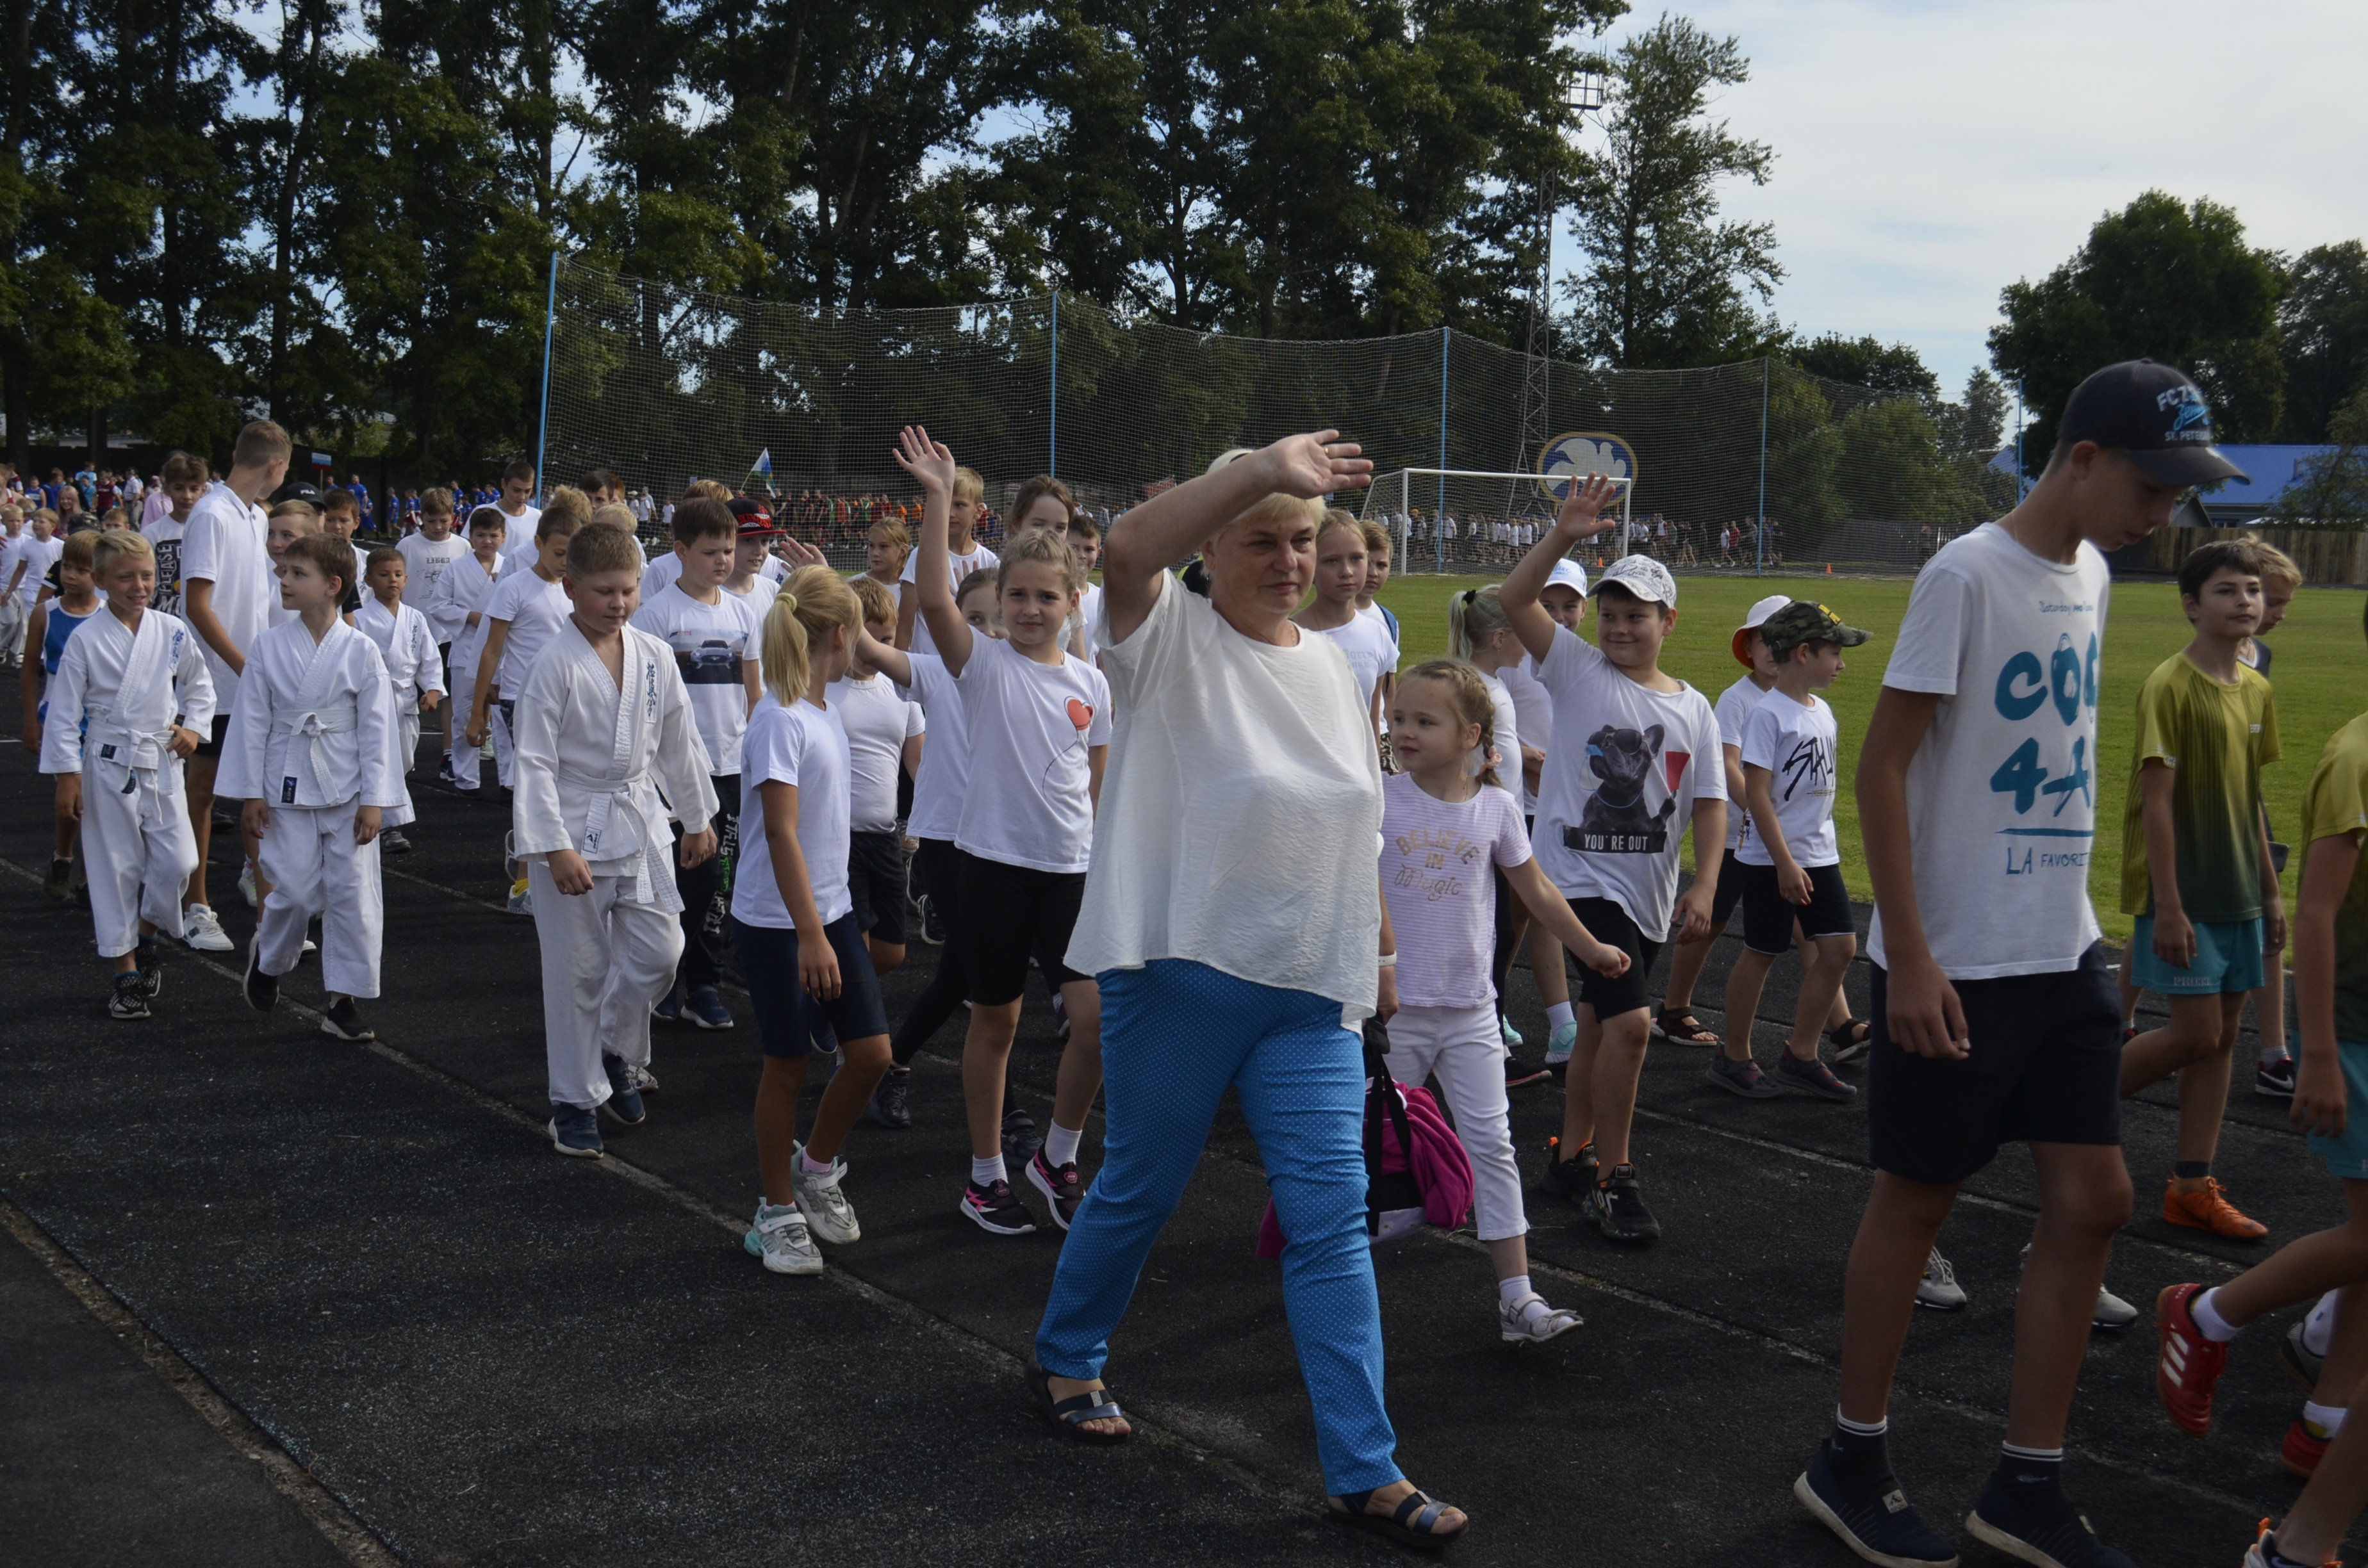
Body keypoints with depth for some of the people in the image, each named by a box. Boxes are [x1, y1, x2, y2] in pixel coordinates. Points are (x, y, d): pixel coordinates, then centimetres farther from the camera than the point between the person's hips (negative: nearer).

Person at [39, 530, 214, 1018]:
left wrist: (193, 726, 2)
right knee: (115, 869, 3)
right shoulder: (86, 641, -7)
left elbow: (200, 685, 17)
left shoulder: (172, 633, 2)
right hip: (109, 766, -2)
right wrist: (67, 775, -6)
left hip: (162, 763, 2)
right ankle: (127, 972, 13)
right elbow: (65, 712, -4)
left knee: (176, 861, -5)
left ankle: (145, 937, 22)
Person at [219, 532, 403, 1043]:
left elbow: (376, 729, -3)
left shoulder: (360, 652, -4)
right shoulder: (269, 648, -2)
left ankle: (343, 999, 10)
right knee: (295, 891, -1)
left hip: (347, 791, 0)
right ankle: (266, 956, 30)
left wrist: (374, 800, -6)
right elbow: (251, 722, 2)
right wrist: (252, 794, 0)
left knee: (353, 894, 0)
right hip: (289, 787, 0)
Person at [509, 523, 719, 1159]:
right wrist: (554, 847, -20)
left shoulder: (654, 657, 2)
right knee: (578, 971, 3)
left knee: (659, 951, 3)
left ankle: (617, 1054, 29)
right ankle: (576, 1100, 16)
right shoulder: (554, 664, -13)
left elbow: (678, 743, 13)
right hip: (574, 831, -5)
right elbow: (534, 761, -15)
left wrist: (698, 818, 18)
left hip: (641, 825, 5)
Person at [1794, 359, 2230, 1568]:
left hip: (2063, 956, 8)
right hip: (1955, 963, -7)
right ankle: (1851, 1462, 21)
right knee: (1917, 1197, 4)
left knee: (2092, 1200, 5)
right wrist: (1909, 957, -19)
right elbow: (1882, 767, -16)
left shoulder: (2088, 576, 9)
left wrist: (2075, 924, 15)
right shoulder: (1968, 575, -15)